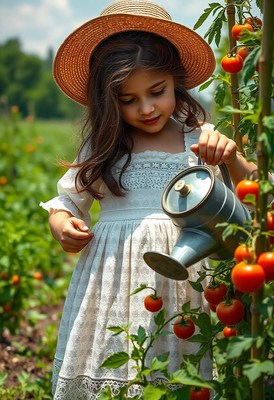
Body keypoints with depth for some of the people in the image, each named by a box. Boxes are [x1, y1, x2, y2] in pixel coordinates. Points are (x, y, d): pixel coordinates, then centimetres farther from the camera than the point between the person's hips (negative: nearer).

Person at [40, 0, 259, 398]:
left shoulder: (202, 141, 4)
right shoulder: (102, 146, 9)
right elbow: (65, 201, 20)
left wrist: (231, 158, -18)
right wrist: (62, 227, -3)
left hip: (181, 273, -1)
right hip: (112, 278, 2)